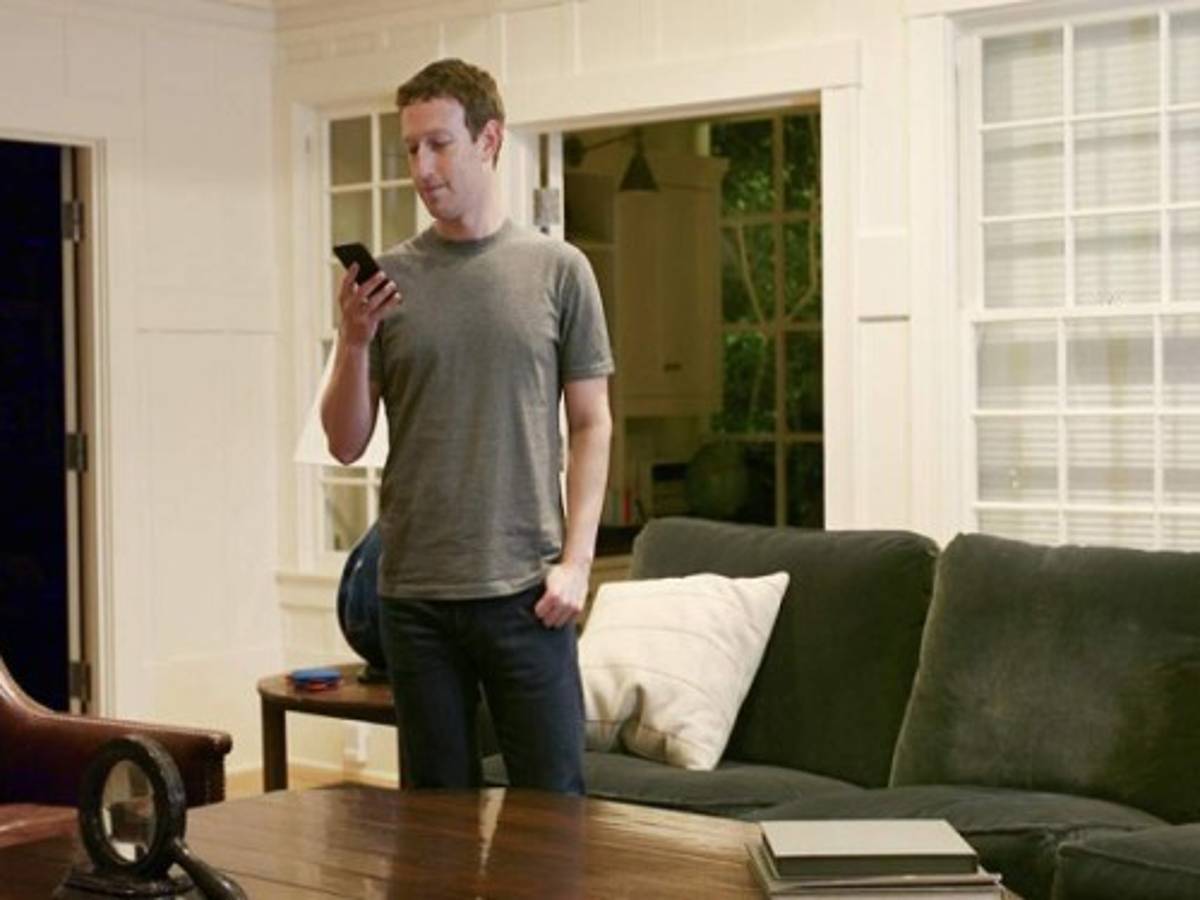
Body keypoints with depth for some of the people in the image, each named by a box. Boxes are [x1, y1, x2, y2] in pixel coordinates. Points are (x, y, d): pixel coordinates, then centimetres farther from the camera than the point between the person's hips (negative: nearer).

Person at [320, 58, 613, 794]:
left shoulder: (558, 270, 1)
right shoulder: (387, 279, 5)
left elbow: (592, 424, 3)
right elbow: (347, 444, 5)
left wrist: (577, 559, -5)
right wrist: (354, 340, -11)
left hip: (524, 588, -2)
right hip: (414, 591, 2)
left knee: (552, 800, 3)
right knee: (439, 807, 10)